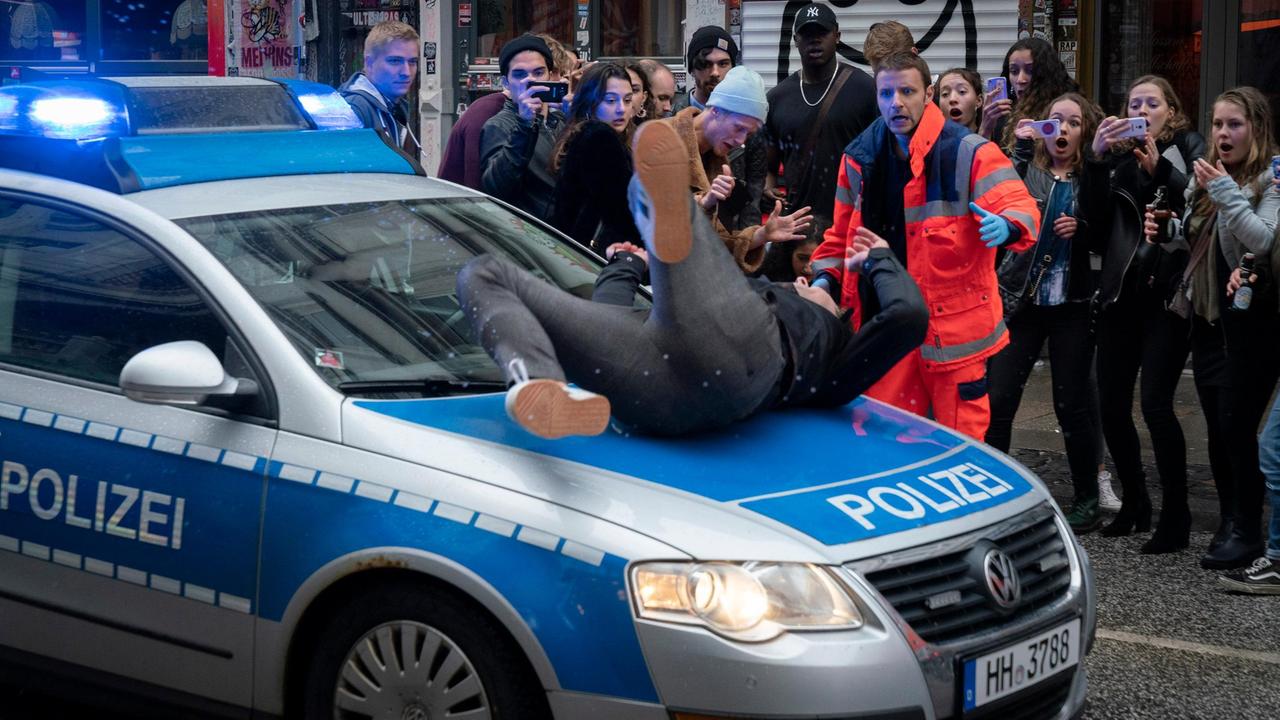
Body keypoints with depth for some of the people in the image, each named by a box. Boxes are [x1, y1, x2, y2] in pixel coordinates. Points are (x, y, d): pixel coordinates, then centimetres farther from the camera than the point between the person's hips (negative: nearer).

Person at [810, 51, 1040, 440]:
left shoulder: (969, 153, -9)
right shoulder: (859, 158, 7)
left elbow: (1019, 207, -18)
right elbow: (843, 232, 19)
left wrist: (1007, 226, -40)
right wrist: (826, 277, 5)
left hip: (953, 325, -5)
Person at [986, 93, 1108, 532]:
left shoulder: (1095, 178, 4)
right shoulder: (1019, 168, 3)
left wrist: (1082, 229, -15)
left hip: (1071, 304, 0)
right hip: (1020, 299, 1)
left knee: (1072, 405, 3)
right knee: (997, 400, -4)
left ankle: (1087, 500, 17)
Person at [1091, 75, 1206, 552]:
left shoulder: (1189, 148, 5)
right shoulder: (1120, 155, 14)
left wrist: (1160, 168, -20)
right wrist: (1095, 156, -11)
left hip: (1168, 293, -4)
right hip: (1121, 293, 4)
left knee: (1155, 404, -12)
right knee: (1111, 405, 3)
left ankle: (1176, 514, -2)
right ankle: (1134, 503, 21)